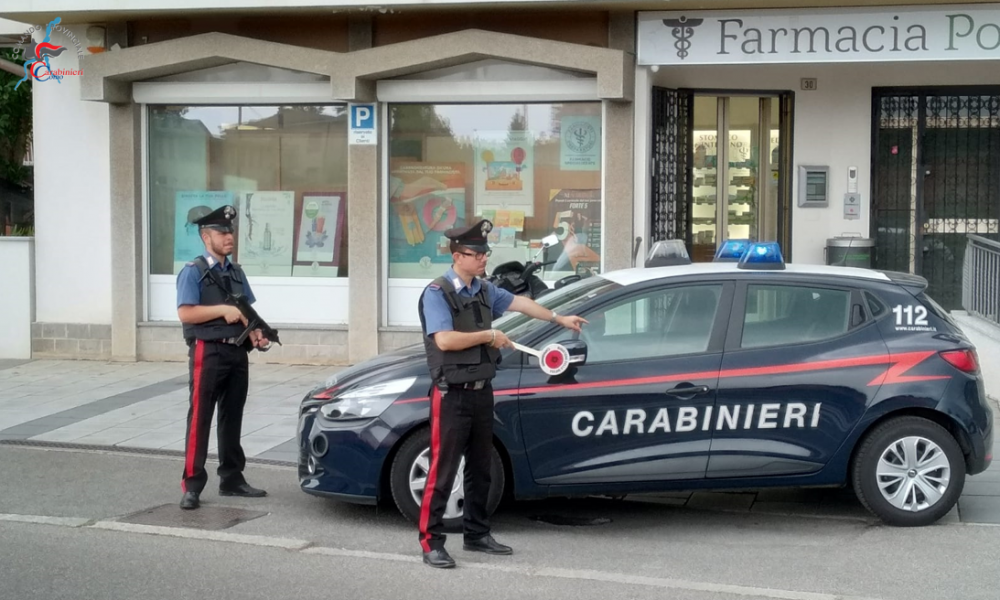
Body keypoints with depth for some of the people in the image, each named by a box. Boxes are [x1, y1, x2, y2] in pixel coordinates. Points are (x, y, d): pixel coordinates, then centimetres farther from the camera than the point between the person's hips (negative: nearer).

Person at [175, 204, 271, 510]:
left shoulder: (236, 272, 15)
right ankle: (192, 485, -3)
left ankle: (232, 479, 23)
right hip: (208, 352, -7)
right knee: (200, 419, -6)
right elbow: (185, 313, -16)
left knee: (232, 417, 14)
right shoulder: (193, 272, -6)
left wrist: (256, 335, -1)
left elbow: (248, 312, 18)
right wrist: (222, 309, -19)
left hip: (238, 352, 7)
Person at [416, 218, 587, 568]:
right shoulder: (437, 293, -12)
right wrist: (489, 336, -14)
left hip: (481, 392, 8)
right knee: (443, 470, -6)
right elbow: (444, 340, -23)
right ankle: (431, 542, -1)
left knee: (480, 468, 14)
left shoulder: (484, 290, 10)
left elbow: (519, 303, 21)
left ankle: (476, 534, 25)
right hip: (452, 395, -8)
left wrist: (559, 319, 24)